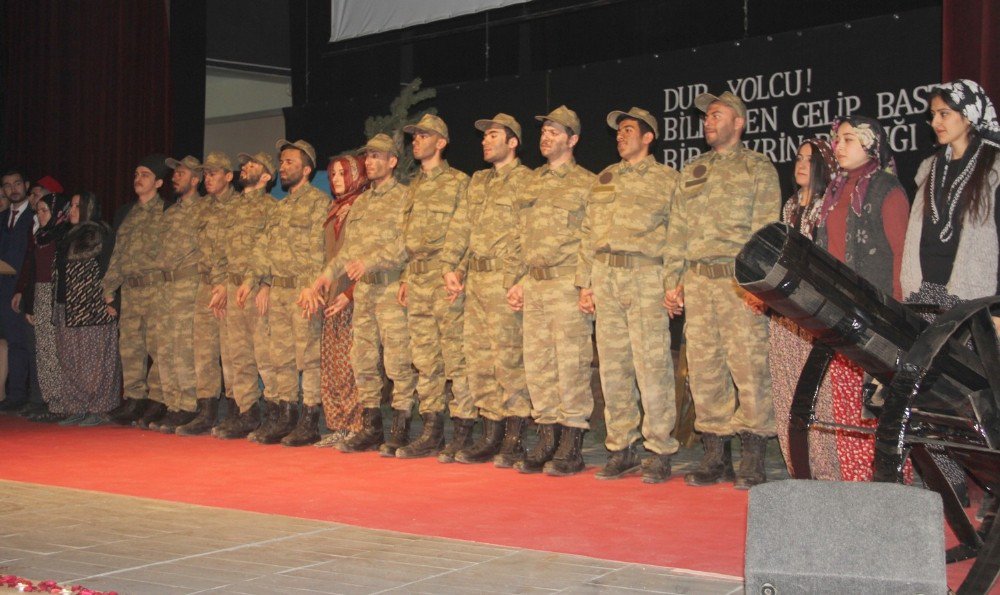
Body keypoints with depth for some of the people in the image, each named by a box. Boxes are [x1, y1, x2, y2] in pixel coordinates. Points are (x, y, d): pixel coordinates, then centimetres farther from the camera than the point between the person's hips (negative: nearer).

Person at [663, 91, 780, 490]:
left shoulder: (758, 168, 4)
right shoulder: (691, 171, 20)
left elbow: (766, 231, -4)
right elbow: (677, 230, 19)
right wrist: (672, 280, 10)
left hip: (739, 282, -5)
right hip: (697, 283, 6)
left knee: (749, 368, -7)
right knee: (703, 370, 5)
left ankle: (753, 463, -1)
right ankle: (715, 457, 13)